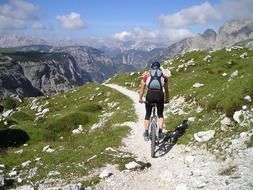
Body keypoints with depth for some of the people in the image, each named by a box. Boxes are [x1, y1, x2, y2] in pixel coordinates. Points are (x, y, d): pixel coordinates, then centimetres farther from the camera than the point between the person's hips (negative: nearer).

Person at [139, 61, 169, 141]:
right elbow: (166, 90, 22)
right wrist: (166, 99, 35)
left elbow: (142, 89, 17)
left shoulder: (147, 75, 14)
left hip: (150, 95, 0)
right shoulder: (163, 76, 16)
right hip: (160, 95, 0)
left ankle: (146, 133, 13)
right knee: (160, 115, 20)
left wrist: (140, 98, 28)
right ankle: (160, 132, 7)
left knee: (147, 115, 17)